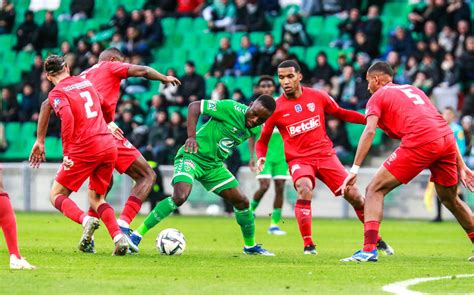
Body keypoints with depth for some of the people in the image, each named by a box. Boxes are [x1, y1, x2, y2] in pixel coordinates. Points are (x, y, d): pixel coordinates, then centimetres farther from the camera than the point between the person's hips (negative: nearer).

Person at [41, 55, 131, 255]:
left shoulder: (57, 93, -3)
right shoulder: (85, 82, 17)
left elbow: (67, 117, -20)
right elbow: (102, 105, 32)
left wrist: (66, 152, -17)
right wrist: (108, 124, 50)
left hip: (85, 149, -6)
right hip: (109, 145, 6)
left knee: (56, 195, 8)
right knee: (96, 199, 18)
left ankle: (85, 220, -21)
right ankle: (119, 237, -7)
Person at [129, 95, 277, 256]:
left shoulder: (256, 130, -1)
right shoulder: (231, 109, -22)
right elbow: (194, 106, -18)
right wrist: (191, 137, -26)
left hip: (214, 164, 7)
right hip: (191, 156, -7)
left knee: (242, 202, 6)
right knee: (180, 197, -29)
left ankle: (250, 246, 30)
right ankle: (136, 236, -21)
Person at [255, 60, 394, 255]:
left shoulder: (317, 97, 0)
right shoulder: (276, 108, -4)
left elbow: (341, 114, 16)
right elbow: (263, 140, 7)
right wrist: (261, 158, -14)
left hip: (325, 154, 2)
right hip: (298, 159, -2)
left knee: (354, 196, -2)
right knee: (304, 190, -33)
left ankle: (376, 240, 19)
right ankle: (308, 244, -25)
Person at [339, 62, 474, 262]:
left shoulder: (378, 96, 14)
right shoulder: (413, 90, 32)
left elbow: (369, 131, -4)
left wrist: (355, 169, -8)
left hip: (420, 142, -6)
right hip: (447, 140, 6)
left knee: (375, 190, 1)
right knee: (450, 199, 27)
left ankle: (369, 249, -14)